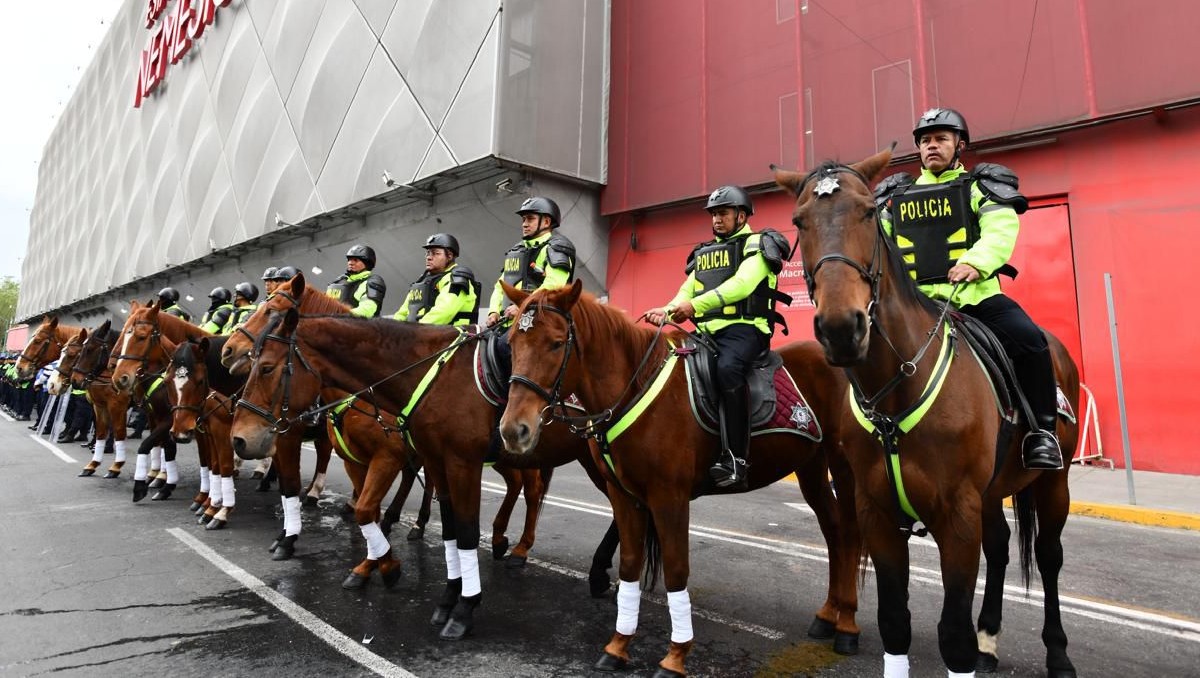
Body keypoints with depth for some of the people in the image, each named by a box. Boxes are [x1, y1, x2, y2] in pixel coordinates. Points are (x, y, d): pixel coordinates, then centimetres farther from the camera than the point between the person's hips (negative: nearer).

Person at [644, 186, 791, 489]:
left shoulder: (757, 244, 6)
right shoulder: (703, 253, 26)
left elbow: (741, 285, -13)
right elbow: (686, 293, 15)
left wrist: (695, 305, -25)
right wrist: (666, 311, -8)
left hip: (744, 328, -7)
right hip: (707, 331, 7)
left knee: (727, 368, -36)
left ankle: (735, 459, -32)